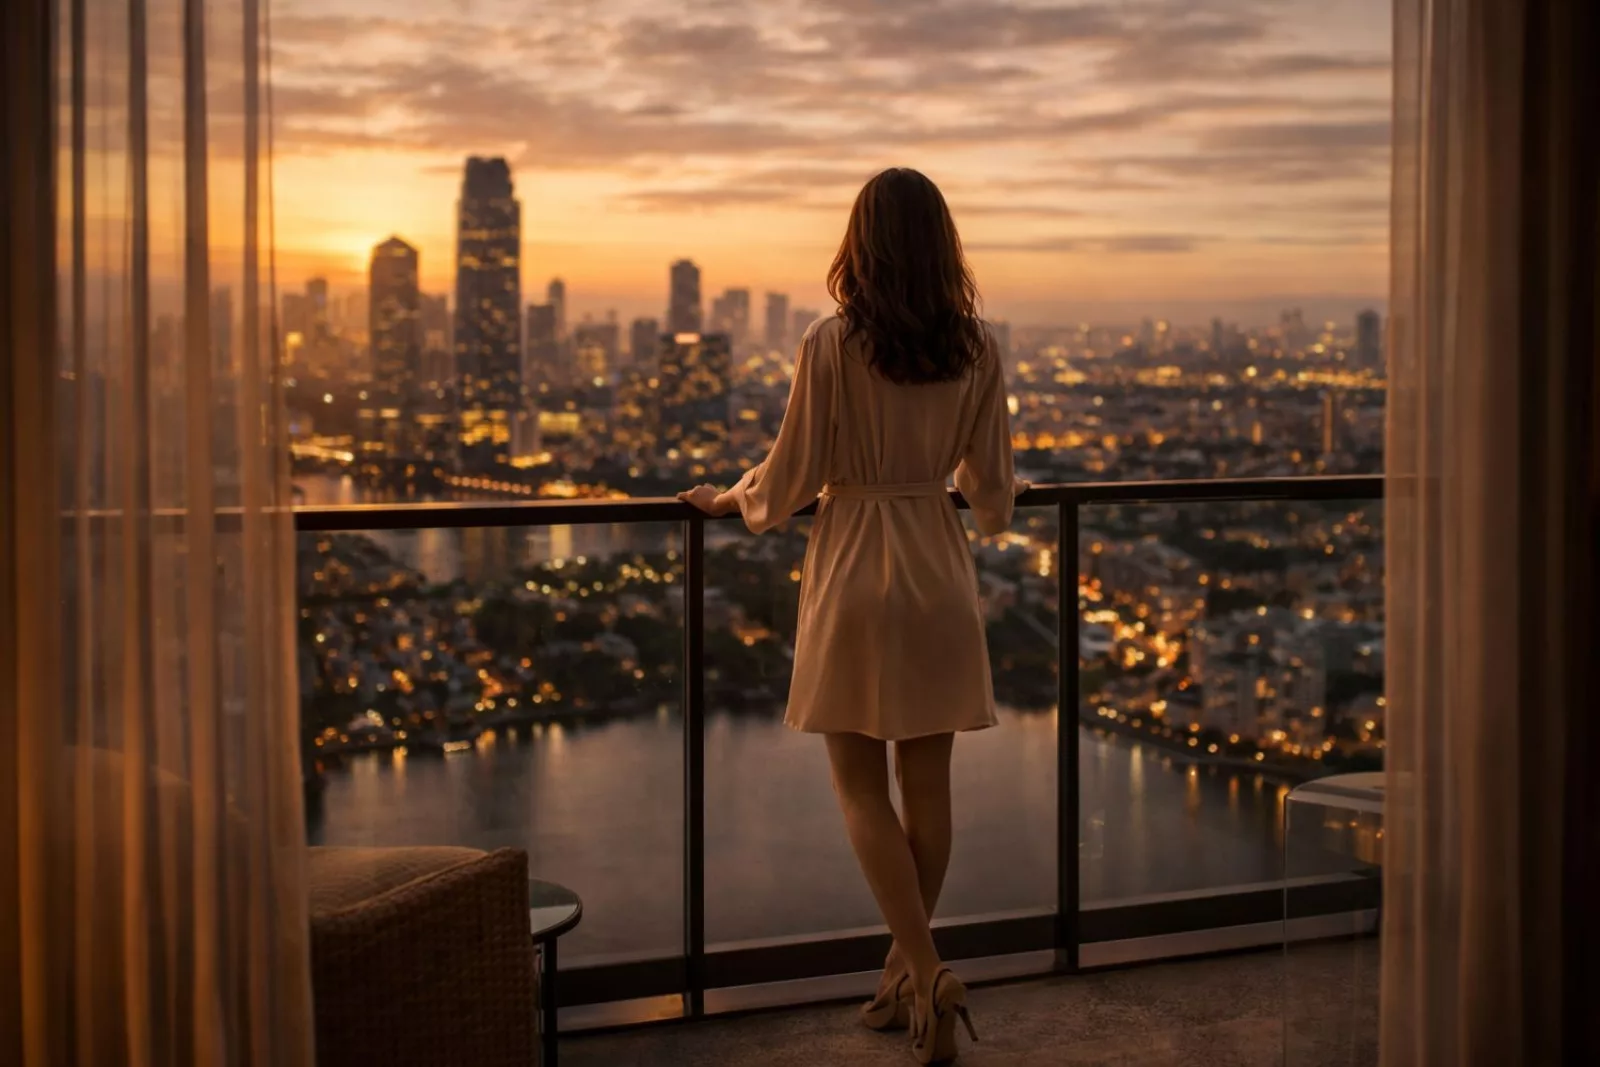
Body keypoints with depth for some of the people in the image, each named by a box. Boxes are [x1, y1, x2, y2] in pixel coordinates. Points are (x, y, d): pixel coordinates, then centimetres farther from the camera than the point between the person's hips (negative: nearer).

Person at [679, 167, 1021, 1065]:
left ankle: (926, 974, -6)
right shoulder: (978, 349, 0)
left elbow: (791, 480, -6)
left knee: (862, 787, 5)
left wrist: (726, 499, 13)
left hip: (855, 570, -4)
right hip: (940, 572, 4)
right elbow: (992, 495, 5)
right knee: (927, 784, 12)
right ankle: (907, 973, 23)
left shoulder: (832, 343, -11)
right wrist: (999, 494, 29)